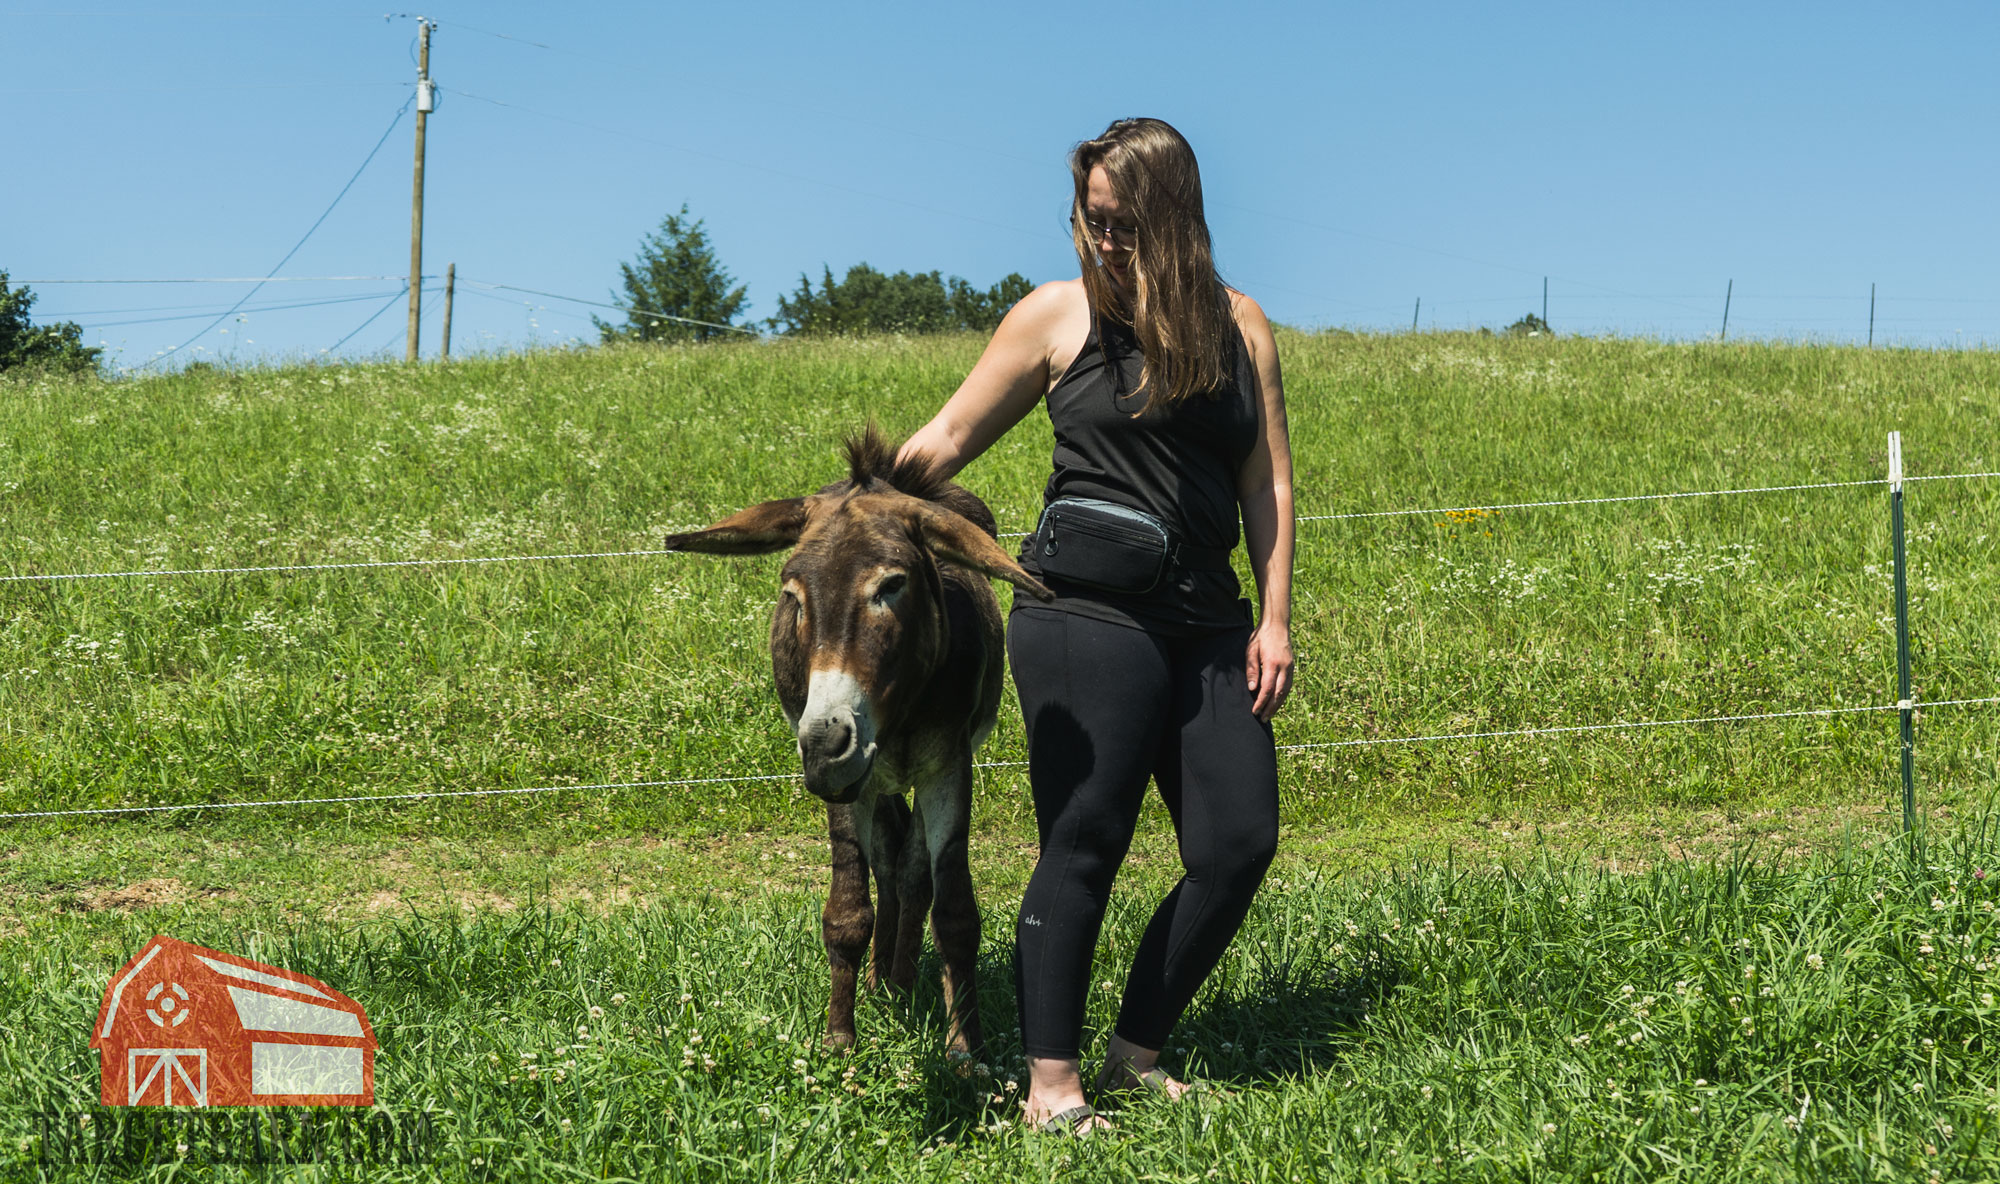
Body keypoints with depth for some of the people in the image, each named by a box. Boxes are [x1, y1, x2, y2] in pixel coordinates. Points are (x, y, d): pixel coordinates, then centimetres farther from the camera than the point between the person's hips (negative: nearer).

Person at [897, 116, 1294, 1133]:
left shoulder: (1239, 324, 10)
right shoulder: (1057, 317, 2)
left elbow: (1266, 480, 11)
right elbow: (949, 439, 4)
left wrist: (1274, 618, 5)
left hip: (1206, 627, 5)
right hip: (1084, 619, -4)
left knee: (1239, 846, 0)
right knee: (1083, 845, -5)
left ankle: (1135, 1057, 14)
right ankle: (1051, 1084, 4)